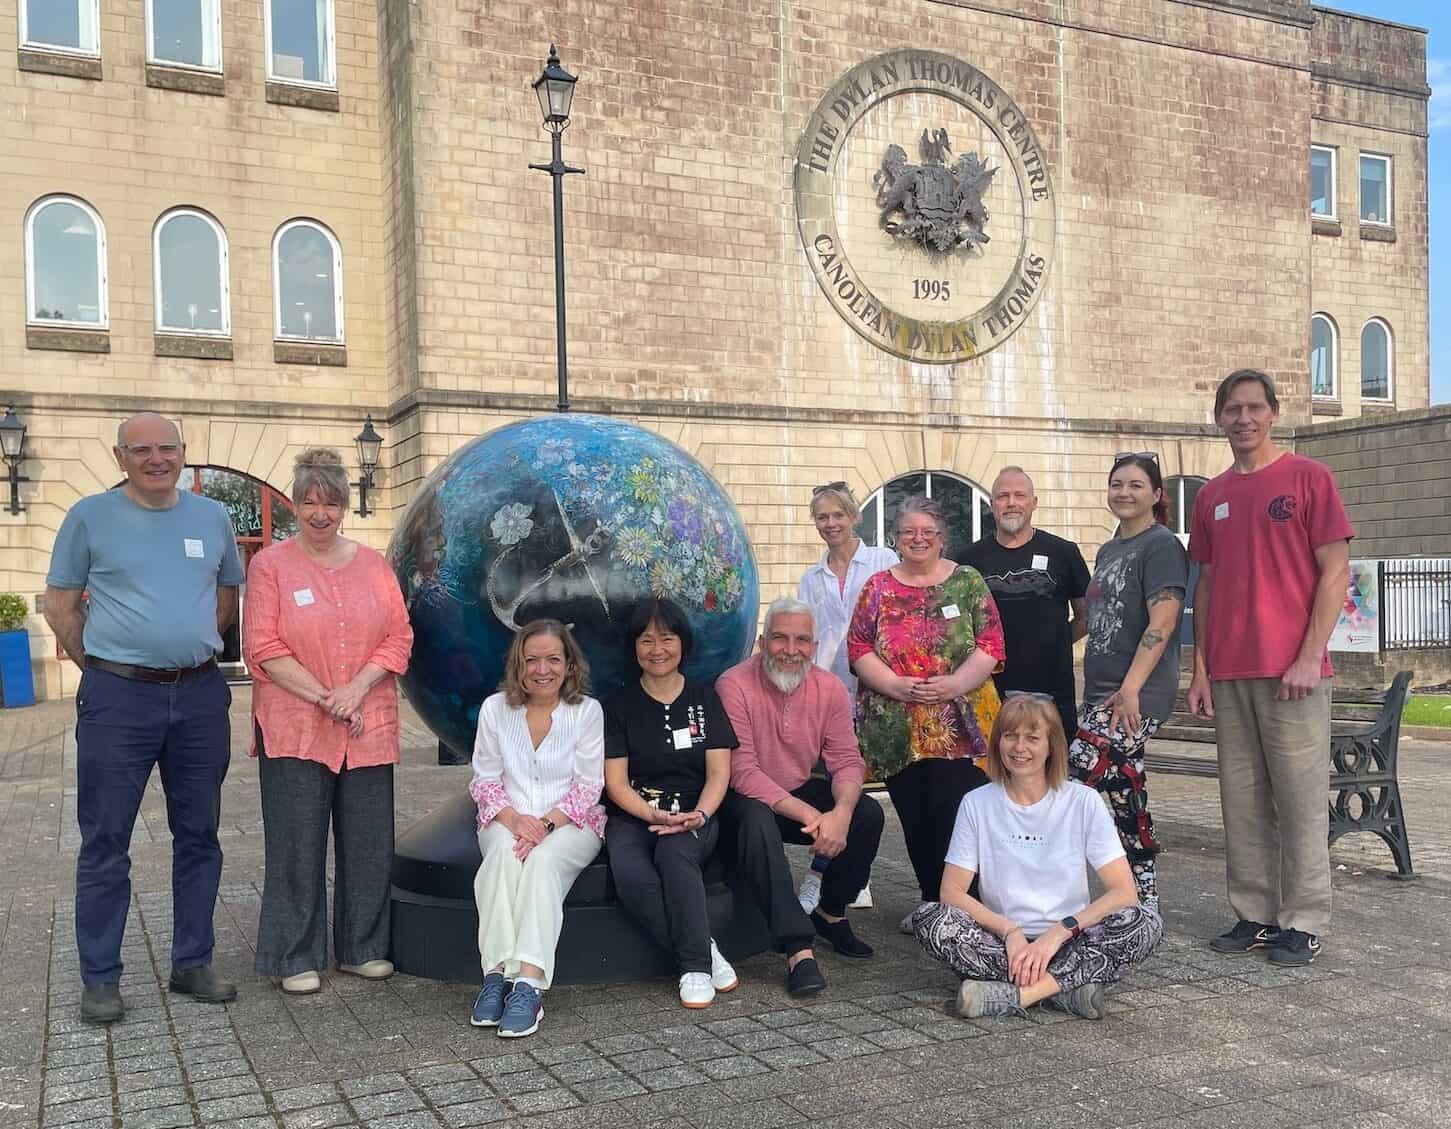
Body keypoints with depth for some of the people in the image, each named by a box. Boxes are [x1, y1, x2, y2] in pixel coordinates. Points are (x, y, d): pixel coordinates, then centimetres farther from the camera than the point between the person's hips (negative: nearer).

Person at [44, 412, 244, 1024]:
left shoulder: (213, 517, 7)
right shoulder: (90, 516, -1)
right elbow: (59, 602, 3)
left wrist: (191, 649, 11)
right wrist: (99, 664, 3)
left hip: (200, 696, 4)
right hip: (118, 698, -3)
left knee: (198, 835, 10)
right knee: (105, 842, 2)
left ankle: (192, 963, 23)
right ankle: (100, 978, 13)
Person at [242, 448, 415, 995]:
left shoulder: (373, 565, 10)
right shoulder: (270, 565, 1)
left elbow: (399, 637, 6)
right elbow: (263, 647, -6)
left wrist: (355, 691, -9)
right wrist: (324, 697, -12)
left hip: (368, 728, 3)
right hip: (294, 728, -3)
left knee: (368, 842, 8)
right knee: (298, 844, 1)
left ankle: (363, 948, 21)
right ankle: (297, 958, 13)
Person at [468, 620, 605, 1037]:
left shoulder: (587, 711, -1)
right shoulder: (495, 708, 4)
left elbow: (588, 785, -4)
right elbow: (484, 780, 4)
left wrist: (547, 822, -19)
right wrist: (513, 818, -16)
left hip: (571, 821, -2)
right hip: (507, 820, 2)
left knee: (542, 860, -34)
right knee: (504, 853, -33)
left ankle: (529, 983, -39)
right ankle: (497, 973, -33)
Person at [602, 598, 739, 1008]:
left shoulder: (704, 697, 11)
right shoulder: (619, 706, 8)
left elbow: (719, 772, 4)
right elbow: (615, 782, 2)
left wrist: (699, 815, -17)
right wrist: (654, 814, -17)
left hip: (694, 815, 0)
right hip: (633, 817, 0)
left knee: (675, 851, -36)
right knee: (632, 876, -33)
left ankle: (695, 965, -25)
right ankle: (705, 951, -20)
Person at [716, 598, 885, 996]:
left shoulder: (830, 689, -5)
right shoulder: (734, 686, -20)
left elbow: (847, 761, -8)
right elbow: (743, 773, -24)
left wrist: (841, 812, -32)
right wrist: (809, 815, -33)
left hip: (802, 792, 5)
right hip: (747, 799, -5)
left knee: (868, 812, -17)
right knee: (757, 819, -37)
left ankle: (830, 913, 8)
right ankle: (798, 951, -36)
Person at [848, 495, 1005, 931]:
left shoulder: (968, 582, 5)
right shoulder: (878, 588, 8)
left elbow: (990, 645, -1)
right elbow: (859, 648, 2)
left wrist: (954, 684, -17)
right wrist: (897, 686, -14)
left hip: (960, 726, -2)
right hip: (895, 727, 2)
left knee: (954, 816, -9)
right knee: (913, 817, 7)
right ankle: (931, 904, 23)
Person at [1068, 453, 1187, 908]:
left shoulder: (1161, 546, -8)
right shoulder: (1108, 551, 18)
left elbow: (1162, 622, -17)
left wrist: (1130, 688, -23)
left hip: (1137, 696, -9)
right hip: (1102, 692, 9)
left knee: (1075, 783, -16)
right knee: (1123, 792, 11)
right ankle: (1144, 901, 19)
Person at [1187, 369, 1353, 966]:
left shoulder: (1310, 478, 0)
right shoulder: (1211, 496, 14)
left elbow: (1335, 571, -4)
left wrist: (1309, 657, -12)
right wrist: (1200, 668, 9)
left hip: (1292, 671, -5)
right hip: (1228, 675, 5)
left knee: (1300, 799, 0)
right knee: (1242, 799, 8)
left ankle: (1302, 924, 9)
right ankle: (1253, 916, 17)